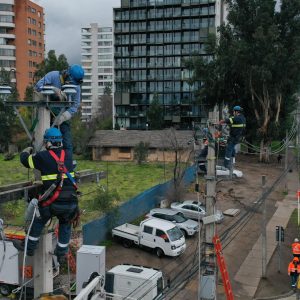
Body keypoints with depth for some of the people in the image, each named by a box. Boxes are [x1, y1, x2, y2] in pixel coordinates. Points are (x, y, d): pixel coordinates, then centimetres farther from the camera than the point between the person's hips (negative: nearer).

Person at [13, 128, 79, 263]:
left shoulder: (43, 156, -5)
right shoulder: (67, 154, 5)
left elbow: (25, 160, 10)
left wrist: (26, 151, 31)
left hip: (52, 202, -3)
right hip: (71, 201, 3)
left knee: (38, 221, 23)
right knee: (65, 225, 23)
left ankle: (29, 247, 36)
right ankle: (61, 254, 32)